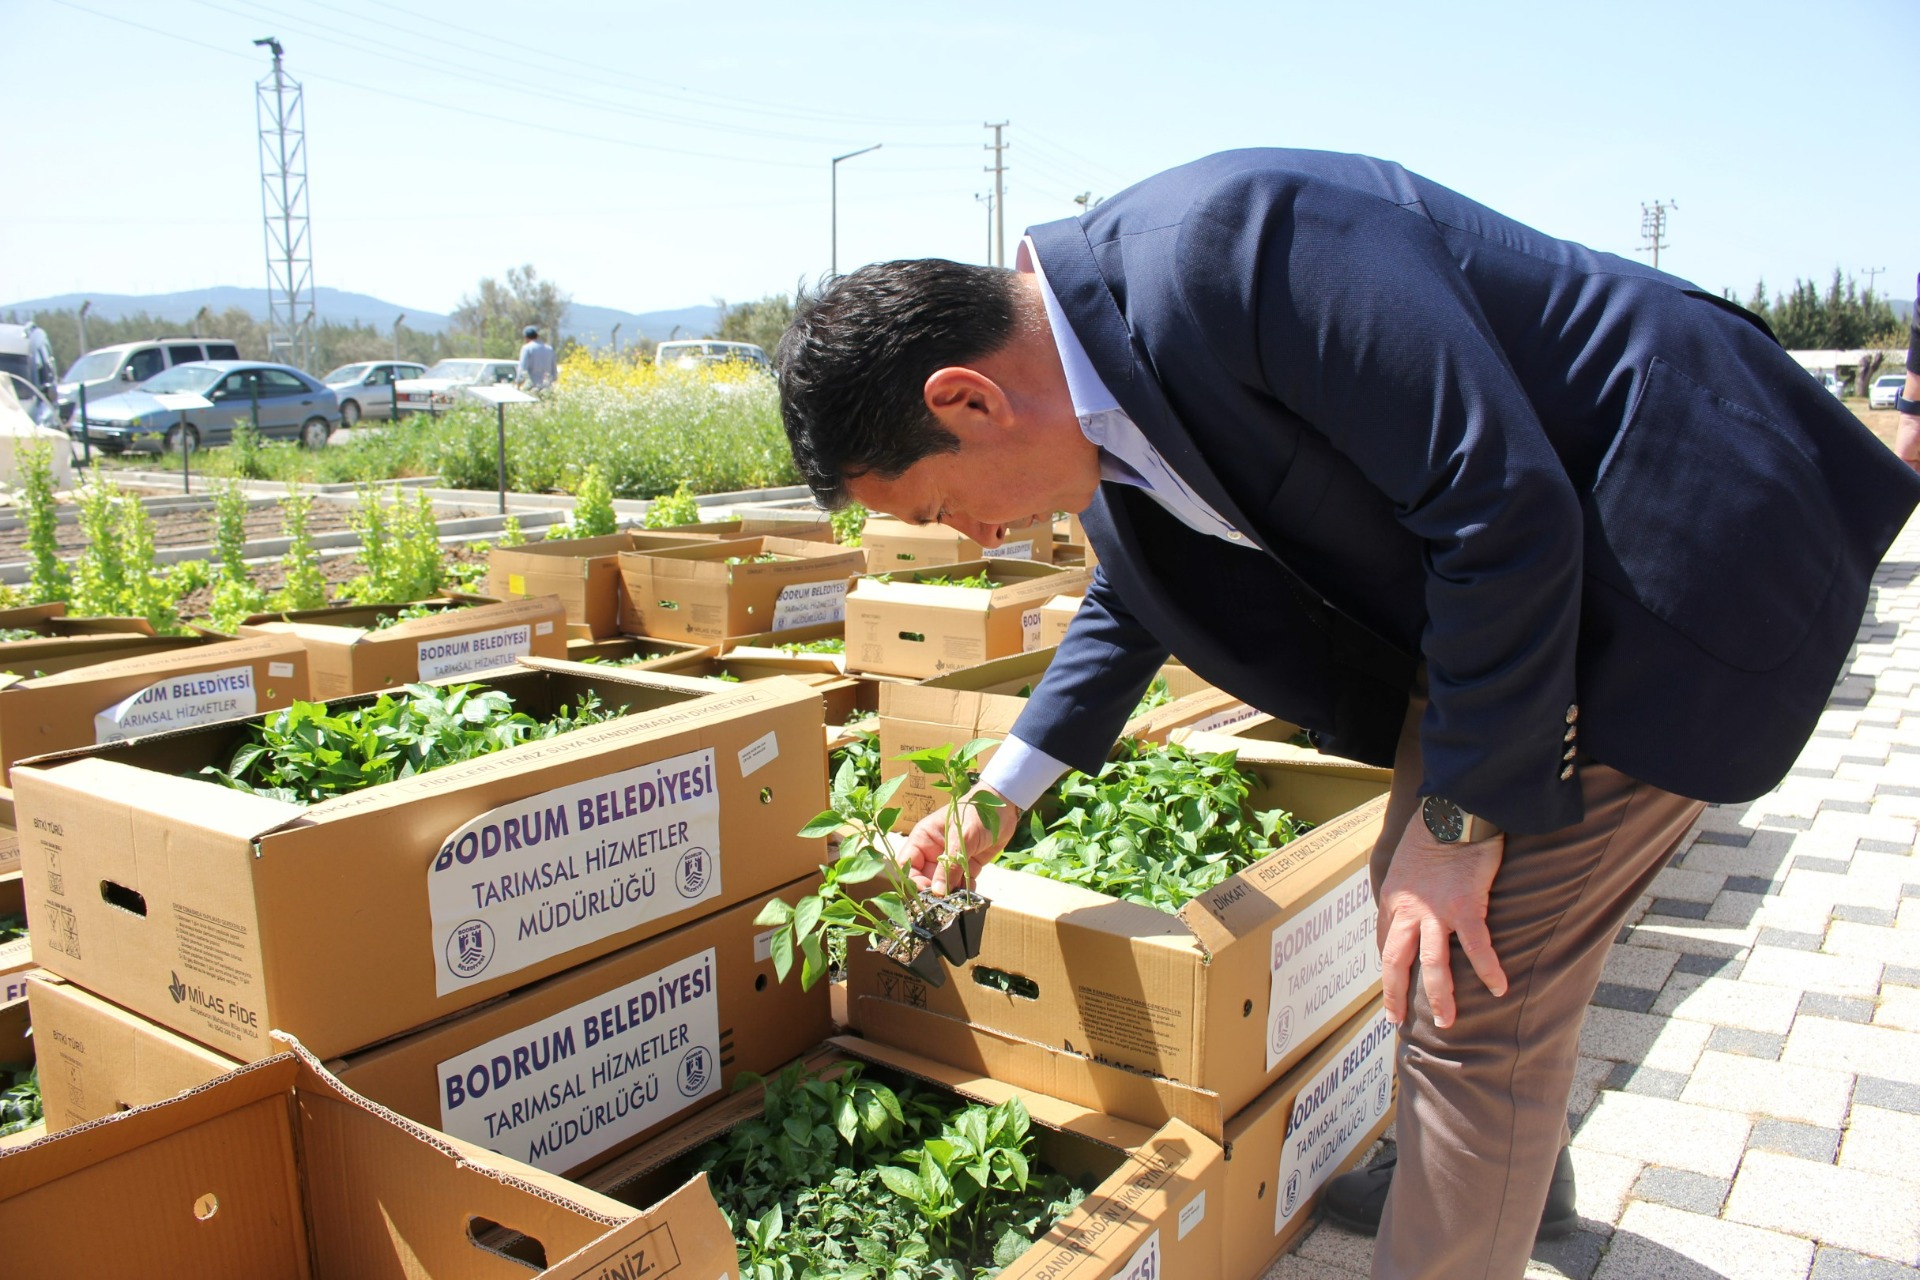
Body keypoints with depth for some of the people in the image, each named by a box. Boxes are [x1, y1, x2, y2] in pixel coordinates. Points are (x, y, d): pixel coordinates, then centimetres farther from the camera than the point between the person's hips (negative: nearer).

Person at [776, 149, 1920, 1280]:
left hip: (1671, 563, -9)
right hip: (1532, 568, 9)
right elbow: (1132, 601, 18)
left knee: (1471, 989, -7)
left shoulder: (1218, 247, -30)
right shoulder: (1099, 387, 0)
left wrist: (1462, 816, -19)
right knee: (1419, 896, 21)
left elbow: (1500, 505, -28)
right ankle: (1516, 1165, 47)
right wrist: (1002, 794, 19)